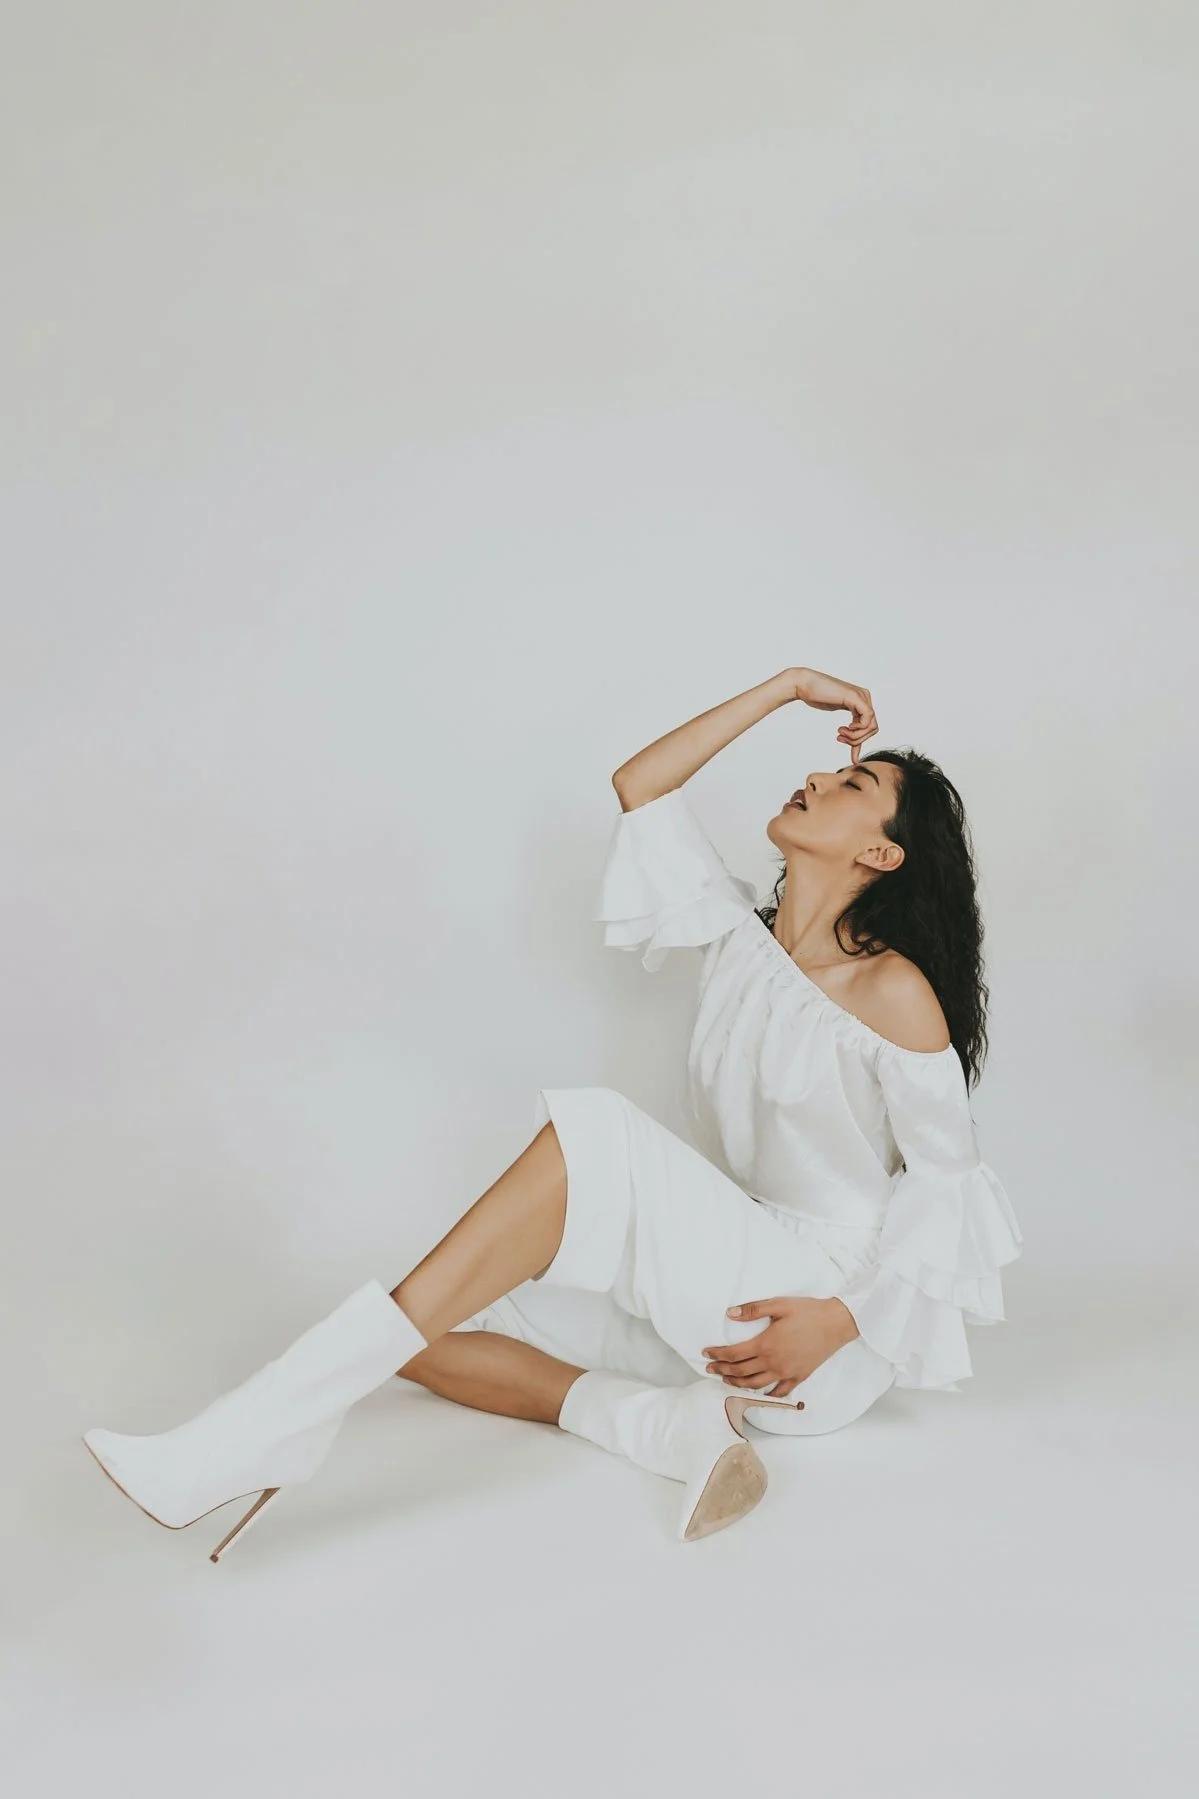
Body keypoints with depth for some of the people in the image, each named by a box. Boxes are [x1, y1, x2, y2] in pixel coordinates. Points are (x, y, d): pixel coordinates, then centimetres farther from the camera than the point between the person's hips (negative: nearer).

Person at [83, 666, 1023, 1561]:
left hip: (818, 1312, -7)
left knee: (593, 1137, -32)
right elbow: (639, 785, 9)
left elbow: (944, 1179, -6)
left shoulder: (895, 993, -9)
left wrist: (841, 1321, -18)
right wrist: (788, 688, 11)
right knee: (422, 1329, -10)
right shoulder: (742, 934, 9)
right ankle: (671, 1422, -25)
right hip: (712, 1289, 7)